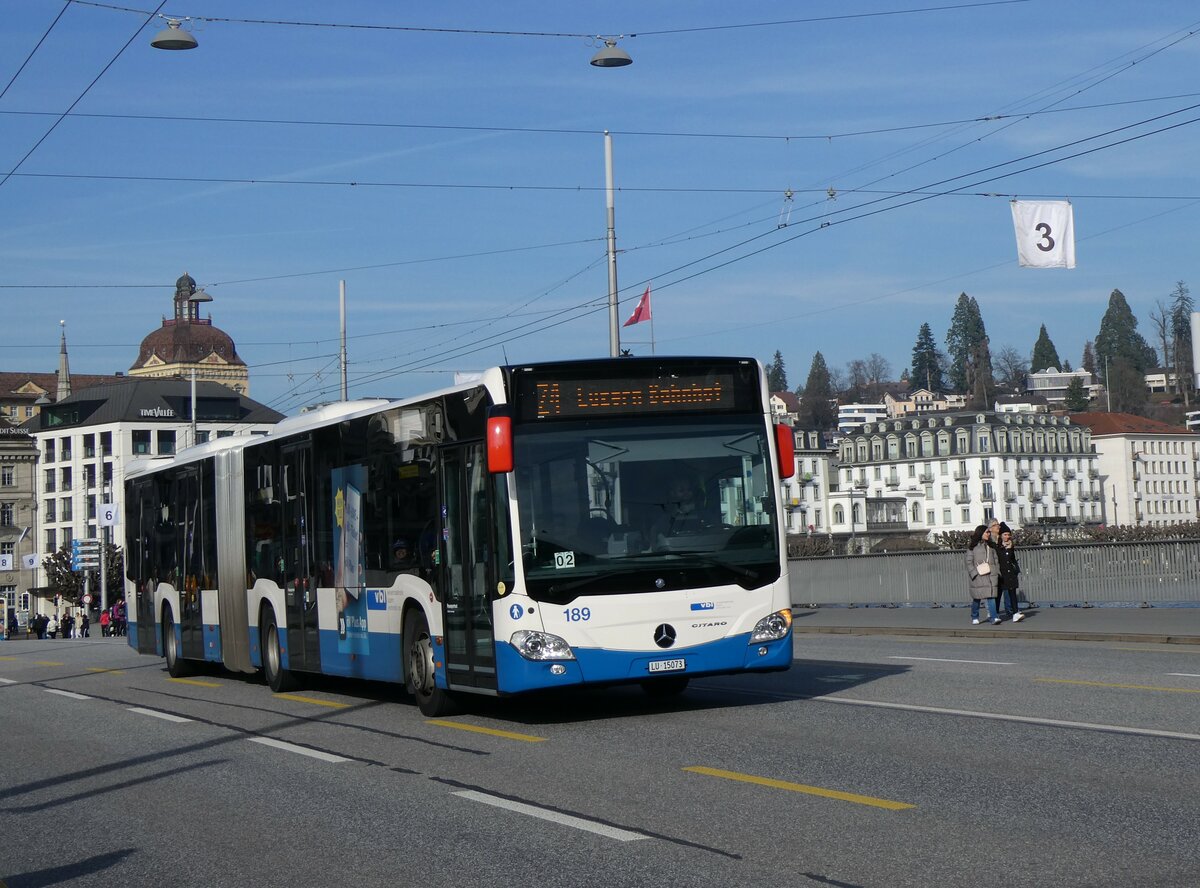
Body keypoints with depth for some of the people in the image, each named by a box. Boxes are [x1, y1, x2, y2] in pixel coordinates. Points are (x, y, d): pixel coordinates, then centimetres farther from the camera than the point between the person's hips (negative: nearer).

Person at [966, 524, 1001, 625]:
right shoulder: (972, 546, 1)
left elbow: (996, 559, 19)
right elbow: (969, 562, -2)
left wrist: (997, 571, 9)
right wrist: (974, 573, -11)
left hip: (991, 575, 3)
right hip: (978, 576, -3)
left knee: (991, 596, -7)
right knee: (977, 598, 3)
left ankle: (993, 617, -13)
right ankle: (975, 618, 18)